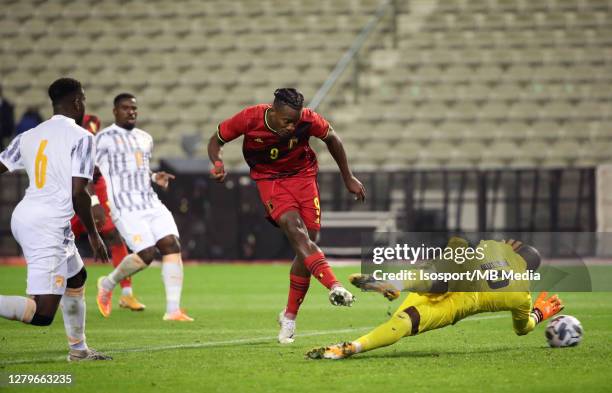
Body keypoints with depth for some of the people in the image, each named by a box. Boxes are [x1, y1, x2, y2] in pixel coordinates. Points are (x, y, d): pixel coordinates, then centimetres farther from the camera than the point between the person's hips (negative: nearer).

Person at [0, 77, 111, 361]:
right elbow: (78, 193, -13)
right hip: (48, 228, -8)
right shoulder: (81, 138, -8)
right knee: (43, 312, -12)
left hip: (23, 218, 8)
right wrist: (94, 236, -3)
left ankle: (78, 349, 36)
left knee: (77, 277, 28)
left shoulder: (29, 136, 10)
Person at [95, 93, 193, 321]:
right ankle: (108, 283, 11)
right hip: (125, 206, -7)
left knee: (172, 246, -11)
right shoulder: (104, 138, -3)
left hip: (150, 202, 7)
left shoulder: (145, 139, 19)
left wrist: (155, 178, 12)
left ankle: (173, 309, -12)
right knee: (147, 253, -17)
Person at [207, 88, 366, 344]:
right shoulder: (249, 119, -22)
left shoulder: (308, 120, -19)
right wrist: (218, 163, -26)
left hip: (303, 176, 2)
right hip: (269, 178, -2)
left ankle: (290, 316, 11)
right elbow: (216, 140, -5)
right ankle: (335, 287, -44)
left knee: (309, 243, -4)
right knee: (296, 230, -28)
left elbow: (331, 138, 2)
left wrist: (348, 178, 8)